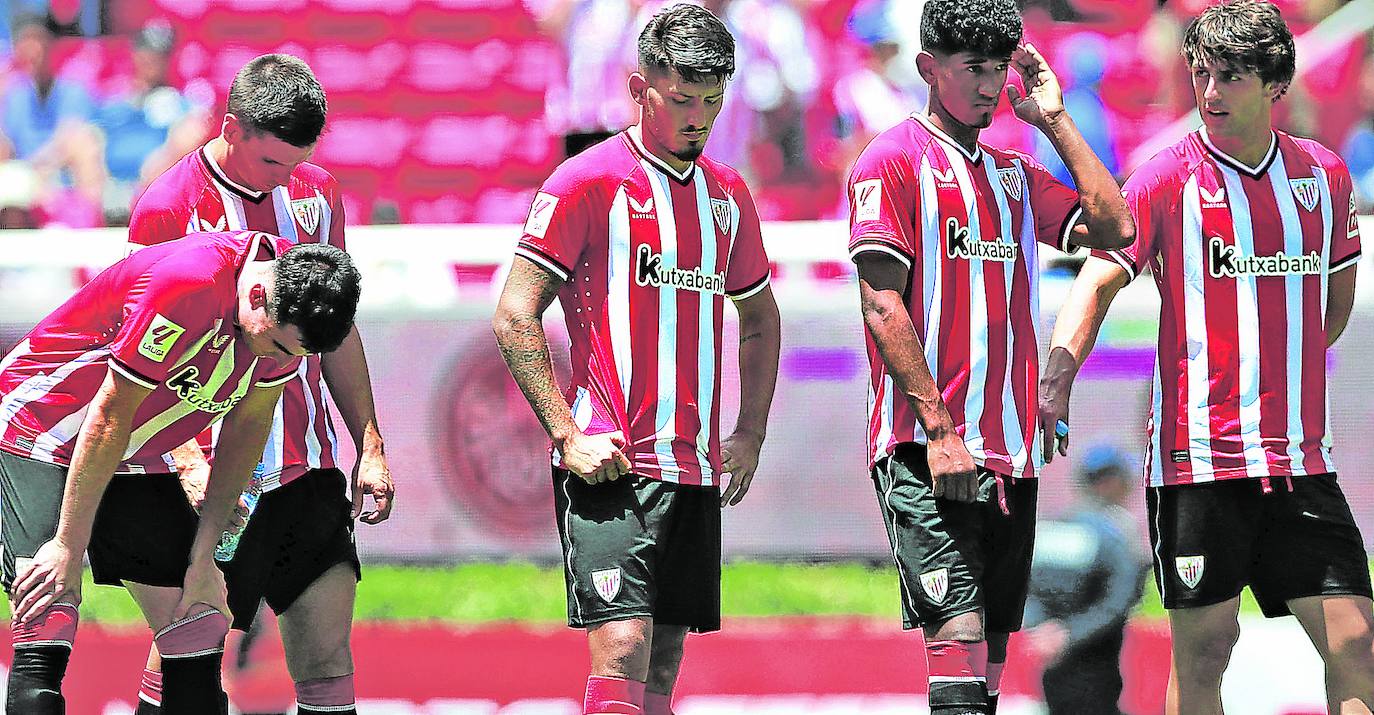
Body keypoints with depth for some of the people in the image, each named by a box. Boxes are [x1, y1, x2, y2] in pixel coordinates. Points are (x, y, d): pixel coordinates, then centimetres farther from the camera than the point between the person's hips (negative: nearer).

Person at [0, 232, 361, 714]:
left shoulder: (290, 307, -11)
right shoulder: (188, 283, -33)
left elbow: (248, 423, 2)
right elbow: (110, 415, -26)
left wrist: (202, 556, 0)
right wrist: (68, 548, -20)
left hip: (138, 459, 8)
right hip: (40, 432, -7)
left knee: (200, 624, -1)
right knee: (43, 643, -21)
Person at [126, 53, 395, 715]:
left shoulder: (316, 193, 9)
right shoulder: (167, 209, -10)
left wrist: (369, 447, 14)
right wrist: (189, 460, -25)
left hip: (310, 466, 6)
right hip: (216, 473, -6)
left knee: (329, 662, 3)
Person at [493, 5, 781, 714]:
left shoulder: (727, 195, 14)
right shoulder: (588, 182, -5)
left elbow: (760, 318, 28)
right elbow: (514, 316, -7)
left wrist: (750, 434, 14)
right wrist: (568, 434, -14)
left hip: (696, 468, 6)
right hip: (611, 465, -6)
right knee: (623, 649, -17)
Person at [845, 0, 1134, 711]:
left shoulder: (1014, 173, 19)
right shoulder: (894, 159, -2)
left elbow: (1113, 228, 10)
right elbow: (882, 306, -10)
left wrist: (1053, 119, 9)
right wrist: (938, 429, -17)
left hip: (1010, 455, 7)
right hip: (928, 452, -7)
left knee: (991, 650, 7)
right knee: (959, 635, -19)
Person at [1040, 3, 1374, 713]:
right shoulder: (1167, 178, -4)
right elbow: (1097, 282, -11)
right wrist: (1055, 381, -26)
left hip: (1301, 460, 4)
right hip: (1198, 455, -4)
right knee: (1203, 648, -2)